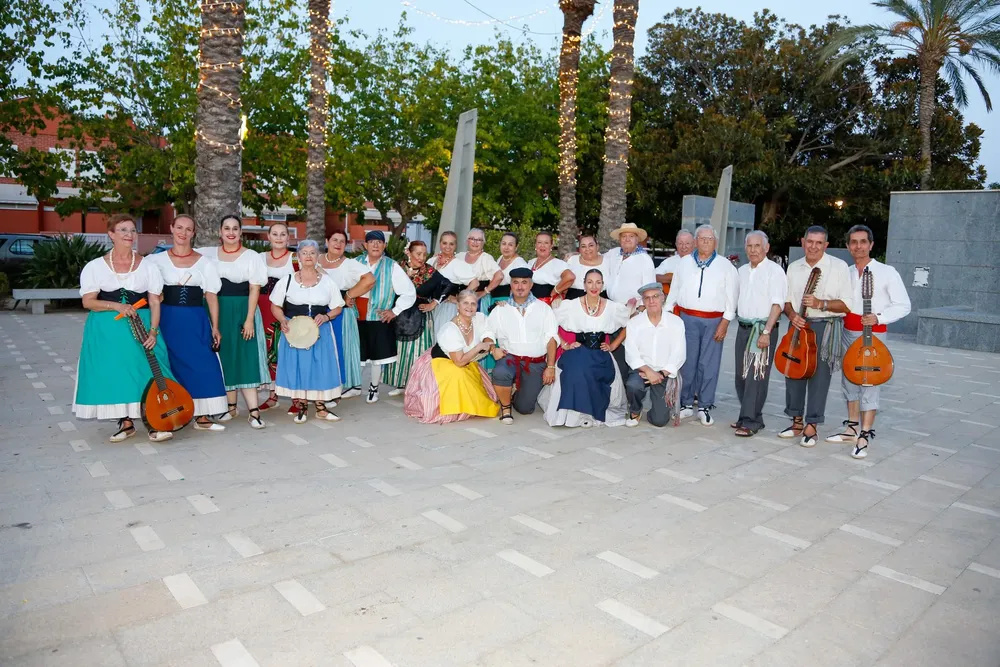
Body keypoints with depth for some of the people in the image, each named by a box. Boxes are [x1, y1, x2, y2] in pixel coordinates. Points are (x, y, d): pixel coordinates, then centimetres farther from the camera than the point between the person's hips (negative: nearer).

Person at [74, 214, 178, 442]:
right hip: (106, 329, 1)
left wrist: (153, 331, -11)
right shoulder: (95, 266, 3)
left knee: (147, 372, -8)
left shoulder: (147, 265, 4)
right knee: (114, 373, 0)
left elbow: (155, 303, 1)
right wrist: (116, 306, -17)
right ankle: (126, 422, 13)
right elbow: (88, 302, -1)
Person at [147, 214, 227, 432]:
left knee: (202, 366, -4)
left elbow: (211, 296, 4)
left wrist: (215, 327, -1)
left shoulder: (204, 262, 6)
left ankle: (202, 417, 6)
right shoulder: (157, 260, 5)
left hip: (196, 321, 0)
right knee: (171, 368, 3)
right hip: (167, 320, 0)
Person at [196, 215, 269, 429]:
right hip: (218, 312, 3)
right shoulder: (208, 254, 7)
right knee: (224, 358, 7)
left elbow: (254, 289, -5)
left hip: (242, 311, -3)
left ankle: (253, 410, -7)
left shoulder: (251, 256, -1)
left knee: (246, 358, -6)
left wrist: (249, 319, -12)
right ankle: (231, 406, 17)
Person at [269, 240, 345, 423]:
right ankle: (300, 407, 14)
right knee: (296, 368, 0)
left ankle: (321, 408, 12)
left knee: (320, 367, 1)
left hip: (320, 332, 1)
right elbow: (275, 306, 6)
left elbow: (337, 308, 7)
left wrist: (326, 317, -13)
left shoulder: (328, 281, 4)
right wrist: (282, 320, -13)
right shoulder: (287, 280, 2)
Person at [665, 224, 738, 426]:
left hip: (714, 321, -1)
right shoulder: (684, 263, 11)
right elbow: (673, 291, 14)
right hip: (687, 318, 2)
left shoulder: (725, 265, 5)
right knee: (686, 363, 4)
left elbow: (731, 296, 2)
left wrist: (725, 322, -6)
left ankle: (705, 407, 12)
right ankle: (686, 404, 17)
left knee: (708, 365, 1)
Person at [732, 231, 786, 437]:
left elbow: (777, 305, -14)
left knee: (756, 377, -7)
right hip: (743, 327, 7)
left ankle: (750, 422, -2)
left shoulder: (774, 271, -7)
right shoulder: (741, 271, 14)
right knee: (741, 375, 10)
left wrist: (766, 332, -21)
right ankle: (748, 415, 21)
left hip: (763, 329, -7)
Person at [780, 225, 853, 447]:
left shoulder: (839, 267, -5)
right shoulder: (793, 268, 9)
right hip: (799, 326, 5)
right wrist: (792, 314, -5)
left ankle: (811, 426, 9)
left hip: (826, 328, -5)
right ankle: (797, 422, 21)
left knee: (818, 376, -2)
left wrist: (820, 303, -20)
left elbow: (847, 305, -8)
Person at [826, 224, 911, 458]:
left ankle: (865, 436, -2)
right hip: (848, 332, 6)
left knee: (869, 382, -8)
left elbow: (903, 306, -6)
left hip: (872, 335, -6)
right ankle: (852, 428, 26)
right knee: (849, 380, 13)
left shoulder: (887, 272, -6)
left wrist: (878, 317, -20)